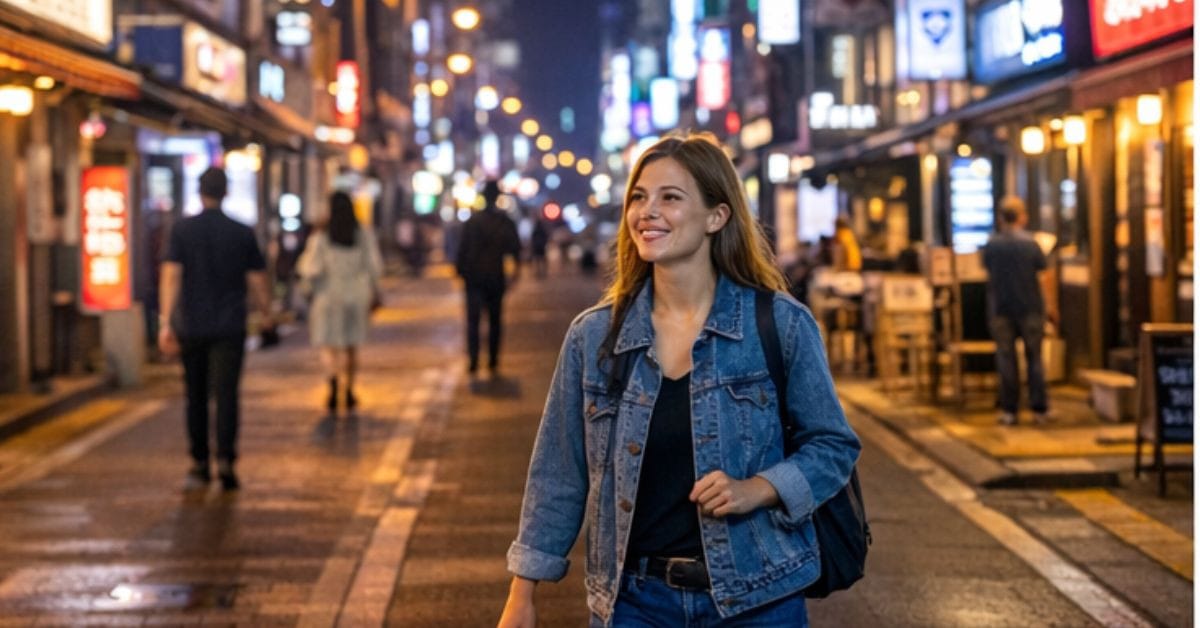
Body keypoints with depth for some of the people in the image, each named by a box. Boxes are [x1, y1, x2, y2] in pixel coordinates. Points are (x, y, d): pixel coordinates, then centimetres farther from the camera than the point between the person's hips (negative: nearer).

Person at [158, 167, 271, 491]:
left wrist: (165, 323, -14)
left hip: (191, 327, 1)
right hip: (230, 328, -1)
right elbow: (257, 281, 3)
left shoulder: (181, 230, -3)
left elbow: (170, 277, -11)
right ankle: (225, 459, -17)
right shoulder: (242, 233, -1)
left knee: (196, 396, 13)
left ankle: (199, 464, 18)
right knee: (226, 394, -2)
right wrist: (266, 312, 21)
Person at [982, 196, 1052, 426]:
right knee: (1034, 358, 8)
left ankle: (1009, 410, 6)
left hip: (1000, 310, 1)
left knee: (1006, 359, 7)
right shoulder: (1030, 243, -10)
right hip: (1030, 308, -1)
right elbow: (1042, 267, -3)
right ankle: (1039, 409, 8)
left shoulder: (991, 244, -6)